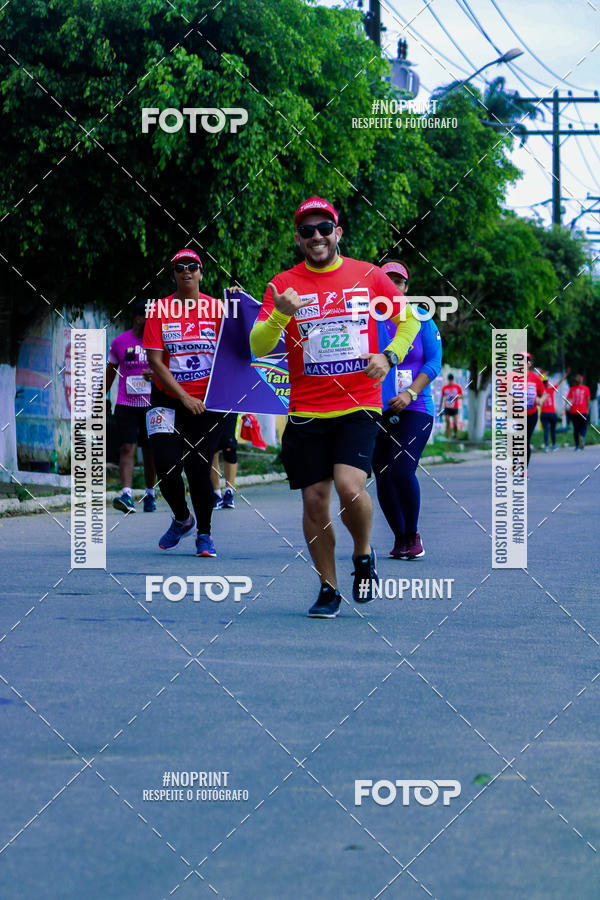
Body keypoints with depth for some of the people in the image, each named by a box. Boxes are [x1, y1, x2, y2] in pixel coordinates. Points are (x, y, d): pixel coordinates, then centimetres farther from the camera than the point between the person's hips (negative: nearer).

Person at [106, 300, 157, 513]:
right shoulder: (120, 342, 4)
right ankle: (127, 495, -25)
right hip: (126, 405, -1)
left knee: (149, 452, 9)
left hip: (152, 405, 1)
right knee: (127, 448, -14)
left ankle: (150, 494, 24)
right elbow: (110, 373, 14)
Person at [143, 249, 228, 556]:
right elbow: (155, 361, -5)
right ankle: (181, 519, 20)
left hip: (207, 402, -1)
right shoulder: (159, 311, -1)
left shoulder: (217, 309, 0)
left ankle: (204, 533, 12)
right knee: (167, 468, -10)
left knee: (198, 469, -9)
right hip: (168, 400, 1)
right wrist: (184, 397, -12)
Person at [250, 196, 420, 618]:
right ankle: (328, 589, 16)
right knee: (315, 500, 1)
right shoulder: (284, 285, 3)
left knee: (349, 486, -20)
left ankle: (364, 555, 9)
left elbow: (410, 319, 16)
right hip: (306, 411, 1)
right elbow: (258, 346, -4)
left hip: (359, 405, -1)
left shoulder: (368, 275, 4)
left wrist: (389, 356, -2)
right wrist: (279, 316, -23)